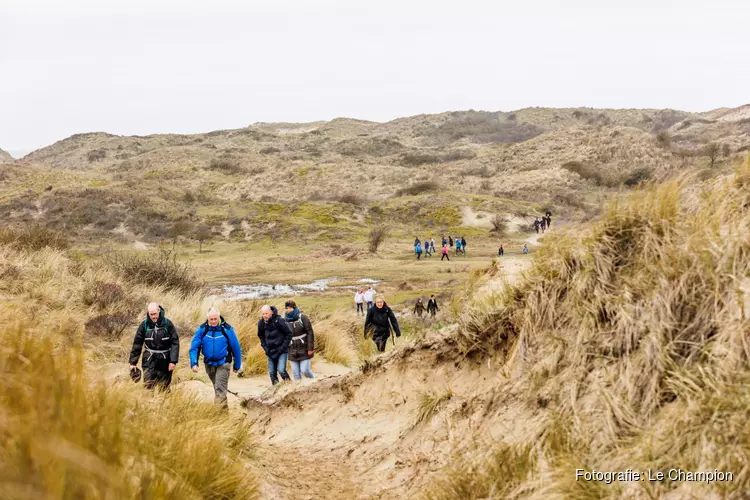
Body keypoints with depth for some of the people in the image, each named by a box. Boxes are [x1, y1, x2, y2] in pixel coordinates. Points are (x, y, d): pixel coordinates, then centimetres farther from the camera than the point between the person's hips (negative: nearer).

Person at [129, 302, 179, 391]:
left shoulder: (167, 324, -5)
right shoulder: (144, 325, -2)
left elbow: (175, 343, -5)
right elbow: (137, 344, 3)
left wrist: (173, 361, -11)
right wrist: (133, 362, 2)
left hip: (164, 361, -1)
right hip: (149, 360, 1)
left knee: (164, 387, 7)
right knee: (148, 386, -5)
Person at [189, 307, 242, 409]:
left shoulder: (227, 329, -14)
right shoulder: (202, 329, -8)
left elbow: (236, 348, -4)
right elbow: (194, 347, -6)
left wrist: (237, 365, 3)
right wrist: (194, 363, -18)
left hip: (223, 364, -4)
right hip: (209, 364, 4)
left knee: (220, 389, -12)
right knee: (217, 388, 18)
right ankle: (224, 408, 34)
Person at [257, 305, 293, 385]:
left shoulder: (279, 321, -18)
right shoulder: (261, 323, -4)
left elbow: (289, 334, -9)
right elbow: (261, 336, 15)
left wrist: (283, 347, -12)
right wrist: (265, 347, 3)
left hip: (281, 351, -5)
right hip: (270, 352, 5)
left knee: (281, 370, -17)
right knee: (272, 373, 5)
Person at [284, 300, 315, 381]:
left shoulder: (302, 318, -9)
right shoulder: (285, 321, 3)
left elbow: (310, 333, -9)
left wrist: (310, 348, -13)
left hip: (304, 350, -4)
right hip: (292, 352, 4)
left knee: (304, 370, -7)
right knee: (296, 373, 4)